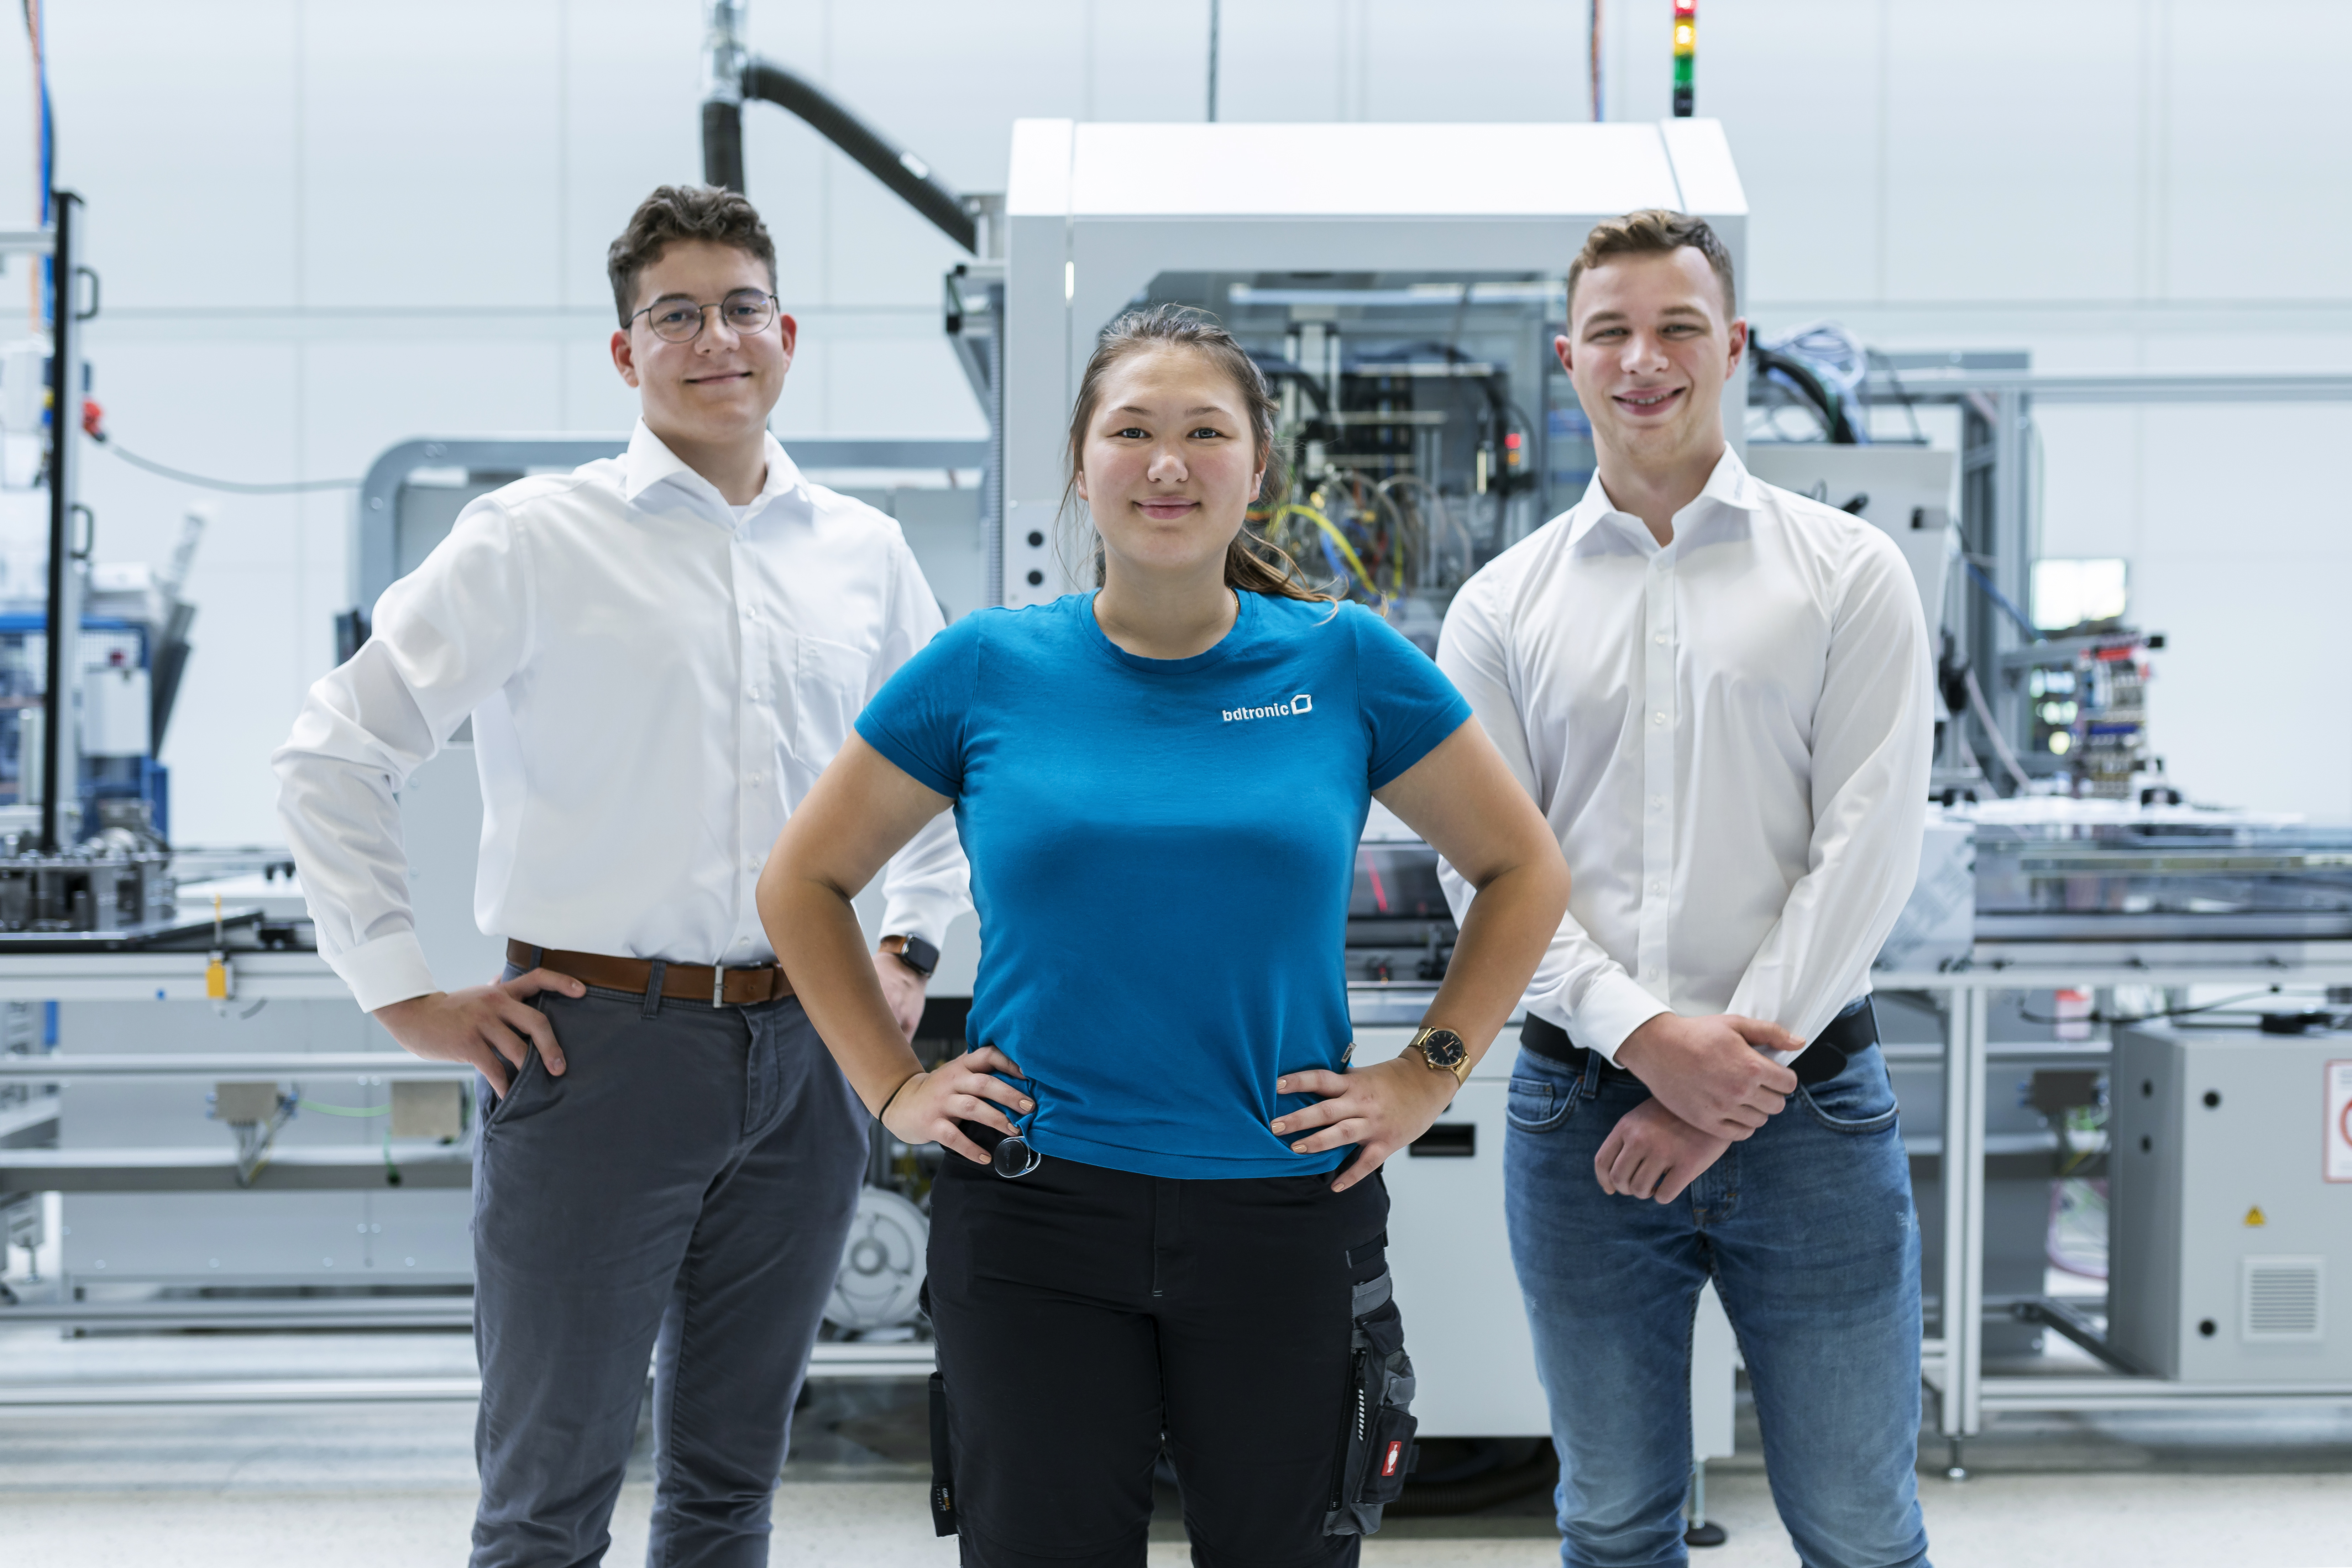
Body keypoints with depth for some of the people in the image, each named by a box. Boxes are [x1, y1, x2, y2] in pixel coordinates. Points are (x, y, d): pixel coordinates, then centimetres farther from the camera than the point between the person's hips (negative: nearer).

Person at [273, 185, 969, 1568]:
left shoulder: (865, 552, 10)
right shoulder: (536, 541, -3)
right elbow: (334, 757, -3)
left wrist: (912, 951, 15)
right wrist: (409, 996, -6)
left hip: (805, 1052, 4)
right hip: (601, 1044, -4)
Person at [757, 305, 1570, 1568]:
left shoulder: (1346, 664, 0)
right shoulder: (986, 671, 0)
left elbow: (1524, 872, 10)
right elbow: (803, 883, 10)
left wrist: (1428, 1077, 3)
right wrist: (893, 1088, 3)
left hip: (1286, 1223, 0)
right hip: (1031, 1235, 0)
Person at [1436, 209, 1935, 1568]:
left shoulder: (1849, 572, 3)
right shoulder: (1503, 606, 8)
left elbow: (1868, 847, -5)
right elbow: (1488, 868, 1)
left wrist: (1735, 1076, -12)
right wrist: (1647, 1037, -13)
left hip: (1808, 1102, -1)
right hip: (1583, 1103, 2)